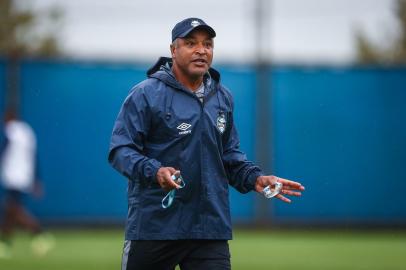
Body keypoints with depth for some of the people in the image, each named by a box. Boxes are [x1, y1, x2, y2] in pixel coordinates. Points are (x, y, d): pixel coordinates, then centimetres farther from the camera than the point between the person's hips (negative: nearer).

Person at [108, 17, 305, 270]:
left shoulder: (223, 98, 14)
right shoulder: (146, 94, -4)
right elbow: (120, 150, -8)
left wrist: (255, 178, 4)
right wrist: (154, 171, -26)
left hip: (211, 229, 4)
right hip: (153, 227, -4)